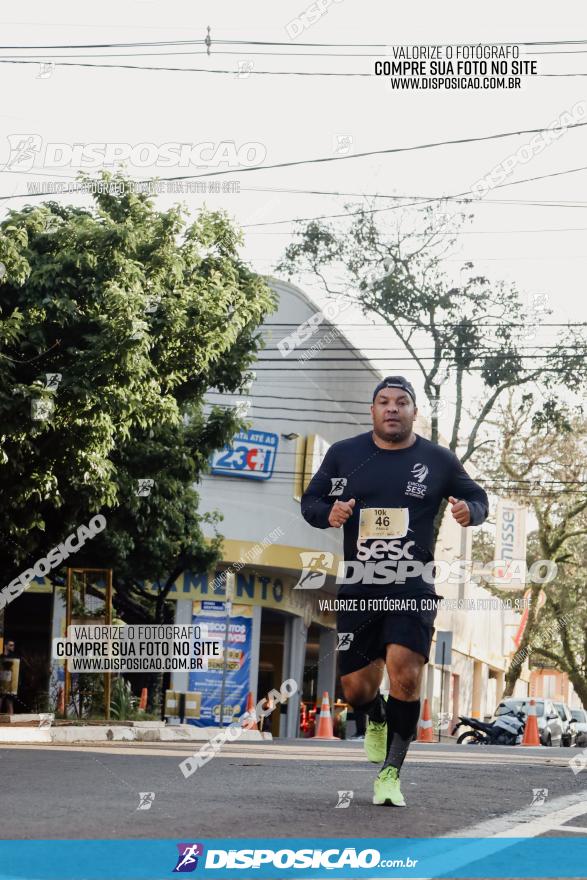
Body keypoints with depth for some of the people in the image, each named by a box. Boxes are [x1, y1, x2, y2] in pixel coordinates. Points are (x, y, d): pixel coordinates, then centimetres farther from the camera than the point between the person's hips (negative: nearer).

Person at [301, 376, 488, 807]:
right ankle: (376, 721, 42)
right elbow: (310, 500, 11)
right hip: (358, 588, 2)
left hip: (413, 589, -2)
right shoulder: (344, 454, 5)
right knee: (356, 690, 4)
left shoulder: (438, 460, 3)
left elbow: (478, 498, 14)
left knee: (405, 672, -21)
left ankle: (391, 773, -7)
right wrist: (328, 514, -12)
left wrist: (470, 510, -10)